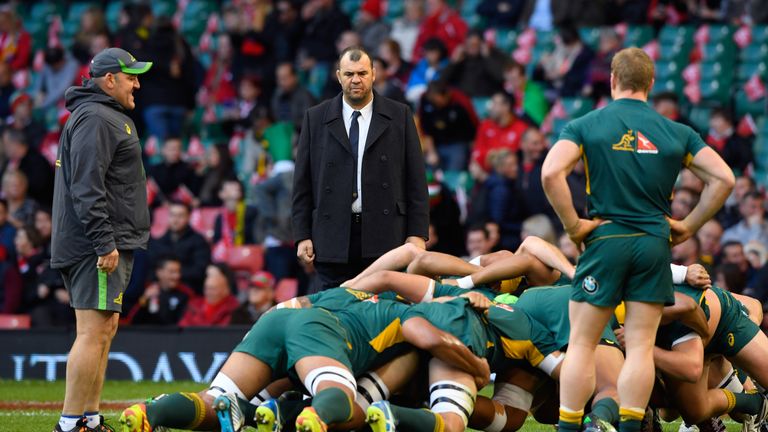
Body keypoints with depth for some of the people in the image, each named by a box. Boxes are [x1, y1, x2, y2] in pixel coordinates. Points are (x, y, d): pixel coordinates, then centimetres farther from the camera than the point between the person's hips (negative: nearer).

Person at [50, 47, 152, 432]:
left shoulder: (112, 118, 23)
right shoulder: (95, 119, -12)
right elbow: (87, 187, -21)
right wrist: (104, 243, -24)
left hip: (109, 243, 11)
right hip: (100, 245, -11)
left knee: (104, 329, 13)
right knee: (93, 332, -13)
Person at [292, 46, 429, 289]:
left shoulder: (400, 117, 7)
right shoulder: (316, 119, 8)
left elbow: (415, 178, 5)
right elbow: (302, 182, 8)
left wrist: (417, 233, -2)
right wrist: (302, 236, 2)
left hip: (385, 235, -1)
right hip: (334, 239, 1)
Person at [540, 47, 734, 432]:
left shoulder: (586, 125, 0)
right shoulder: (676, 133, 6)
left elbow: (551, 173, -15)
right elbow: (723, 178, 3)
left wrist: (573, 225, -7)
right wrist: (688, 226, 10)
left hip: (606, 239, -2)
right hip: (655, 243, 2)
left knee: (581, 344, 4)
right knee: (641, 346, 4)